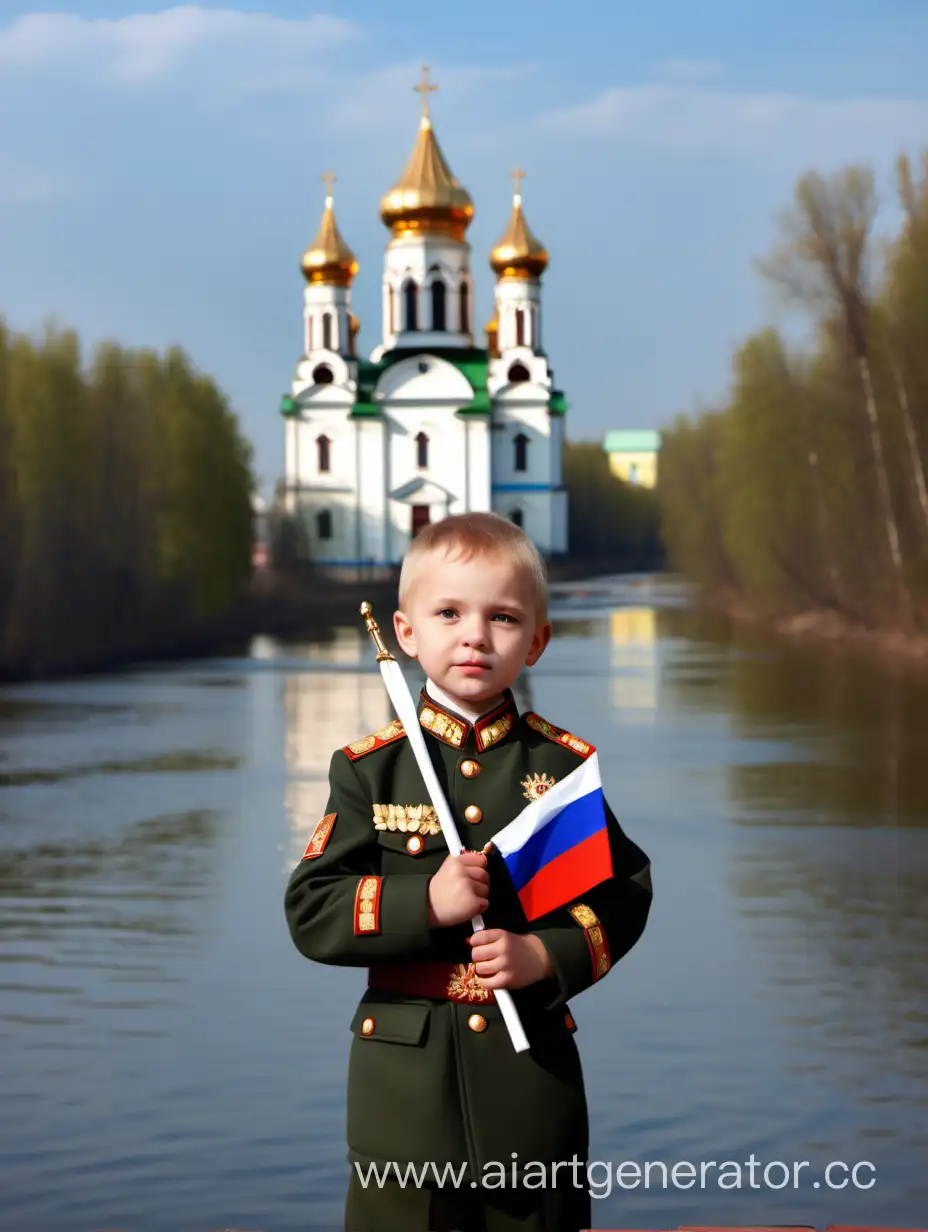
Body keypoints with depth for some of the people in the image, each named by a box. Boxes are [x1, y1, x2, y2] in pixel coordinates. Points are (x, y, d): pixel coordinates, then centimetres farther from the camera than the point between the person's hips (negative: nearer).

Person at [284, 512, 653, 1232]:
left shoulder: (565, 764, 1)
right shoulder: (370, 768, -2)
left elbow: (625, 890, 3)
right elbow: (310, 912, -6)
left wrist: (548, 953, -14)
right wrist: (423, 902, -19)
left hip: (534, 1059, 1)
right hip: (405, 1065, -1)